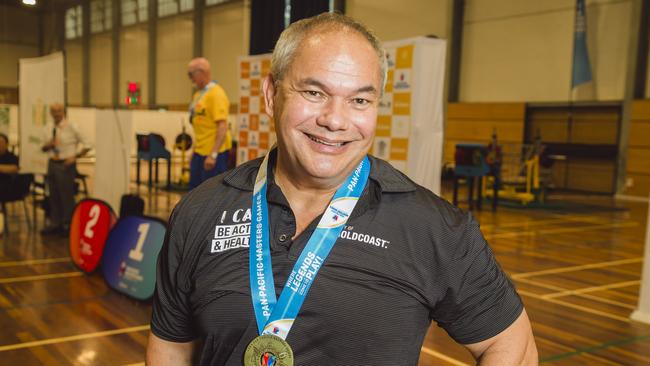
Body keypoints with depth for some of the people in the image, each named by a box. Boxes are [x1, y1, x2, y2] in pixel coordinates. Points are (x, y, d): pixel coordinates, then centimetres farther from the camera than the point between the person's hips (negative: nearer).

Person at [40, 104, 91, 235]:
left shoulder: (72, 127, -7)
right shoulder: (48, 128, 8)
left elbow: (86, 145, -3)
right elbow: (44, 149, 16)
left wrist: (75, 157, -13)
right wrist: (47, 145, -7)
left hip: (66, 164, -5)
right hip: (52, 164, 5)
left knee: (67, 195, -1)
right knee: (53, 195, 12)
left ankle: (68, 225, 10)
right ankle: (55, 223, 24)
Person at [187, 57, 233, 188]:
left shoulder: (216, 94, -14)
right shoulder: (198, 94, 13)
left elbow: (223, 126, -21)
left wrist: (213, 154, -25)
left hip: (214, 153, -9)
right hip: (200, 152, 9)